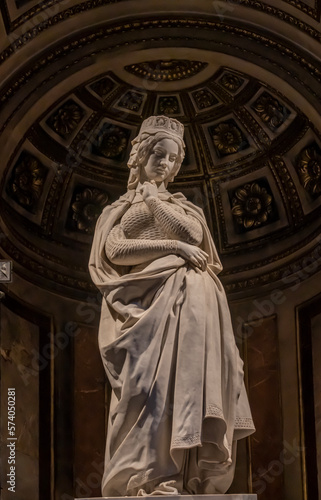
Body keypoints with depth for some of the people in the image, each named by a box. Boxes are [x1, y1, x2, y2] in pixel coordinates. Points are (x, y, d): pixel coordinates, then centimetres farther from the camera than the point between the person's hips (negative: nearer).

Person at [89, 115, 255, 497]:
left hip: (187, 291, 1)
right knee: (151, 375, -21)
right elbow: (115, 250, 2)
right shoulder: (120, 209, 22)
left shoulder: (181, 206, 26)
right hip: (144, 298, -1)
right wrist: (173, 246, -5)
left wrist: (156, 202, 8)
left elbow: (194, 233, 3)